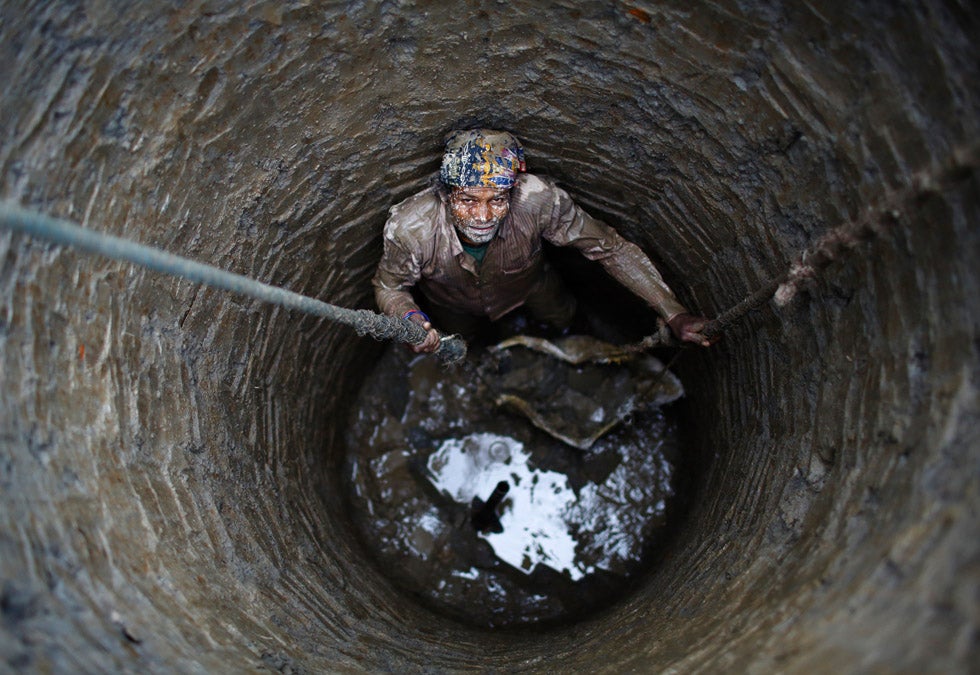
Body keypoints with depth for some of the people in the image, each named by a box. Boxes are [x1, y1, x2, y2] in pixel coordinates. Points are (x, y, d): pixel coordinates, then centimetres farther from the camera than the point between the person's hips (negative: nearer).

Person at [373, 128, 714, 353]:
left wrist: (673, 314, -33)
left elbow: (612, 248, -32)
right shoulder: (409, 226, -43)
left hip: (524, 282, 1)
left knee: (564, 318, 25)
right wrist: (411, 318, -46)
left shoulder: (538, 200, -44)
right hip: (453, 301, 0)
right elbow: (389, 286, -22)